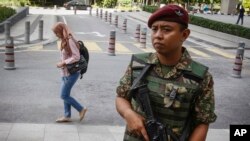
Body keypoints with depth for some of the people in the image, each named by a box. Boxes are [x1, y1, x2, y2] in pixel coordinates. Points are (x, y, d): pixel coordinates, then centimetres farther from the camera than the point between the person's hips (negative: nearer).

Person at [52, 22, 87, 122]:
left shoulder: (70, 41, -18)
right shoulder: (64, 41, 10)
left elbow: (76, 57, -22)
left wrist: (63, 63, -18)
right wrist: (62, 63, 4)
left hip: (71, 72, -9)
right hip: (65, 72, 9)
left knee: (64, 95, -4)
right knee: (66, 95, 13)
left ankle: (81, 109, 9)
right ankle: (67, 116, 23)